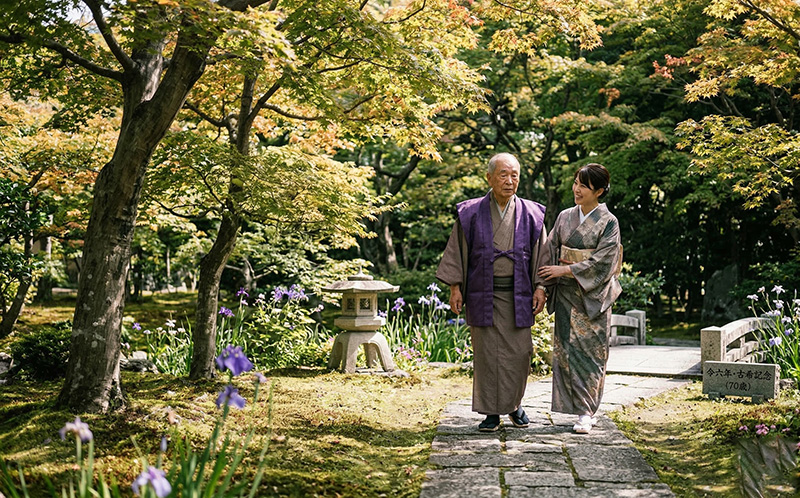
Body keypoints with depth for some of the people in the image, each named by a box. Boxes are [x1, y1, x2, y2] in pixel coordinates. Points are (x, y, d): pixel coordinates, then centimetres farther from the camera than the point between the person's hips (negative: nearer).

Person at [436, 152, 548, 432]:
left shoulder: (530, 215, 4)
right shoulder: (471, 213, 1)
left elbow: (541, 254, 8)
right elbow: (458, 251, 3)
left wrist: (540, 287, -1)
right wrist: (455, 287, -3)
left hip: (518, 294, 1)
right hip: (483, 292, -1)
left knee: (519, 352, 1)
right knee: (486, 353, 1)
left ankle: (514, 404, 23)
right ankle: (491, 412, 11)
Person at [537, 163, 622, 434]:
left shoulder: (608, 222, -5)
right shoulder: (565, 217, 9)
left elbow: (602, 261, -13)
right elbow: (550, 250, 10)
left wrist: (565, 270, -16)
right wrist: (544, 280, -4)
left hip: (592, 295, -4)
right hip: (566, 294, 4)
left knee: (589, 350, -4)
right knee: (568, 349, 2)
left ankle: (586, 412, 0)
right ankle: (585, 409, 10)